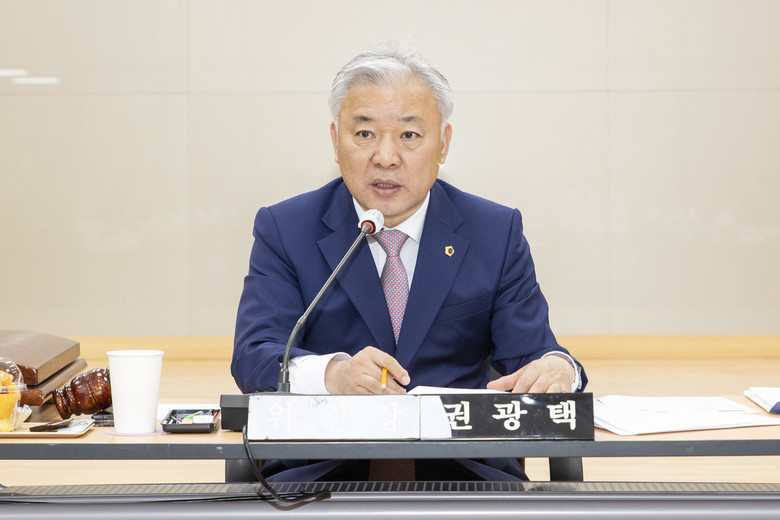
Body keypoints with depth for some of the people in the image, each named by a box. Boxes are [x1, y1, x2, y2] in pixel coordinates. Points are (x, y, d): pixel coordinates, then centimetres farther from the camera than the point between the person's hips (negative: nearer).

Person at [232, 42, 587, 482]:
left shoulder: (497, 234, 8)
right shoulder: (284, 230, 5)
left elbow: (528, 353, 2)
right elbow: (253, 356, -6)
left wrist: (555, 368, -24)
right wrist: (333, 374, -29)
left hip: (464, 469, 2)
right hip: (320, 465, -1)